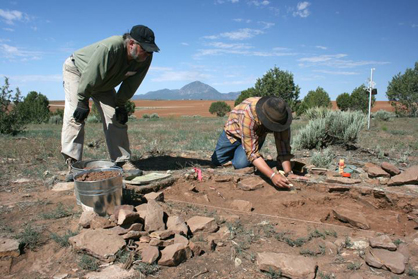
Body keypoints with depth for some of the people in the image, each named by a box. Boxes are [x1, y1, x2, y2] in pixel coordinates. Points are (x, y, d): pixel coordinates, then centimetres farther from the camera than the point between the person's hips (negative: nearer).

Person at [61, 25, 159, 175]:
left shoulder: (145, 58, -21)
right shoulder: (109, 48, -40)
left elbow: (131, 84, -11)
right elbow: (90, 78, -35)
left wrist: (121, 105, -11)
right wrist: (82, 102, -29)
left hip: (103, 82, 6)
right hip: (76, 70, -5)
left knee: (116, 117, -6)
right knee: (75, 115, -18)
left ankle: (122, 161, -2)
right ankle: (72, 163, -14)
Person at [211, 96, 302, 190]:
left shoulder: (280, 116, -34)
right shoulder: (247, 115, -45)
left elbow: (283, 145, -29)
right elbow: (252, 152, -45)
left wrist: (288, 173, -42)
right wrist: (272, 175, -54)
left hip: (258, 134, 2)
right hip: (234, 131, -1)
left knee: (240, 164, -19)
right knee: (216, 161, 4)